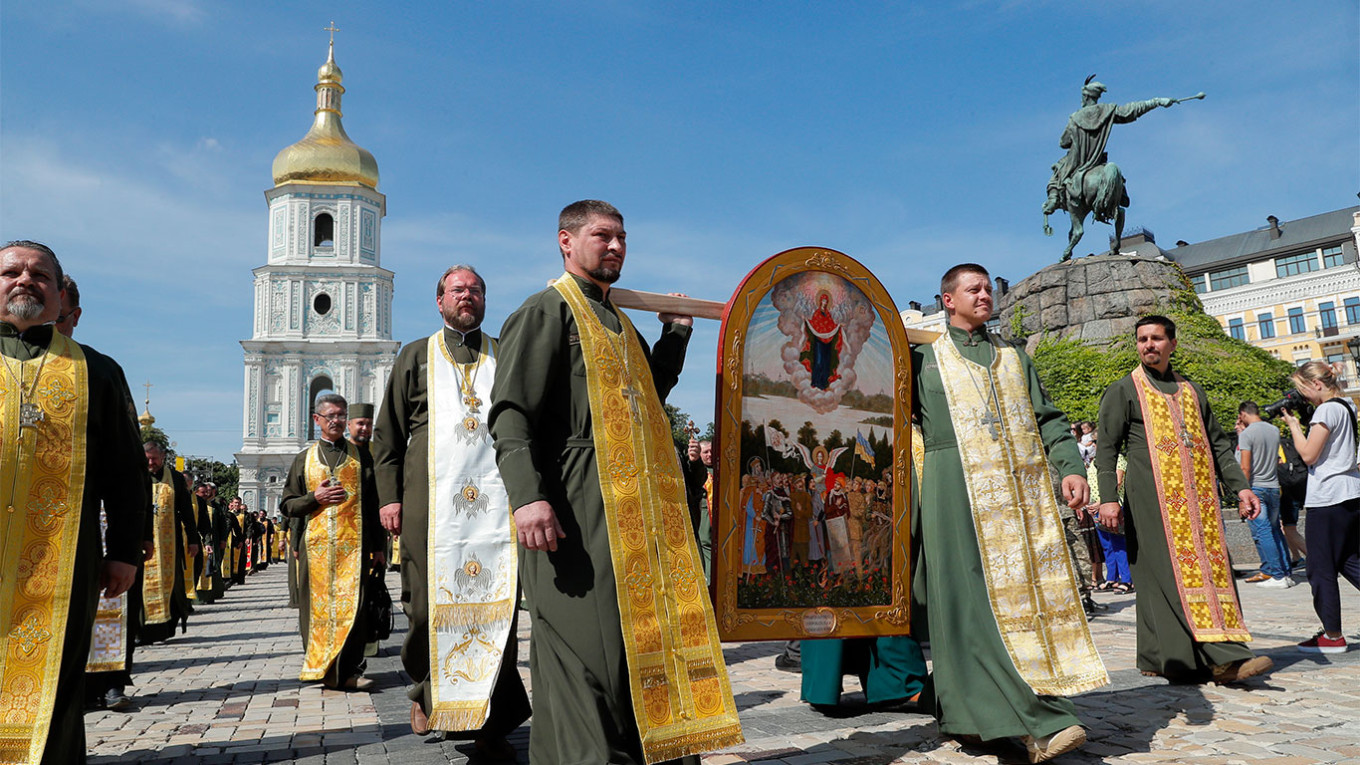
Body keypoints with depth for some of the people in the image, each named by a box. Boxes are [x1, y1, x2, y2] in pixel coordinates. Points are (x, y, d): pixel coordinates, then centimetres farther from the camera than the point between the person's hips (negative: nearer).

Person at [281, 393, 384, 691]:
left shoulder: (360, 456, 11)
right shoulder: (305, 458, 13)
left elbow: (373, 502, 9)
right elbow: (287, 504, 13)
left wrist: (377, 544, 3)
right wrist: (316, 498, -6)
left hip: (353, 541, -1)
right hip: (317, 542, 1)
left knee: (351, 603, -8)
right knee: (319, 604, 2)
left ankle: (348, 670, -5)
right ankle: (319, 666, 13)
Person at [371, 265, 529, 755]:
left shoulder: (505, 357, 17)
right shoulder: (416, 357, 15)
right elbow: (387, 434, 12)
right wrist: (389, 495, 1)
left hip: (496, 501, 0)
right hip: (432, 501, 0)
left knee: (497, 605, -5)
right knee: (429, 603, 0)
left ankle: (492, 722, 3)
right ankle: (427, 694, 25)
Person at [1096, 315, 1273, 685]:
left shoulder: (1191, 390, 20)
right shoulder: (1123, 391, 5)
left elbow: (1217, 443, 22)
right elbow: (1106, 448, -2)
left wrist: (1240, 486, 10)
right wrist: (1108, 498, -13)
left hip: (1198, 497, 5)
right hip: (1153, 498, -5)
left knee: (1212, 567, 0)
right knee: (1174, 571, -13)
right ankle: (1221, 655, -15)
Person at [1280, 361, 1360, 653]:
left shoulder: (1326, 410, -14)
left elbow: (1309, 454, -14)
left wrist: (1293, 424, -3)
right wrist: (1299, 424, 13)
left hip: (1328, 498, -10)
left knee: (1321, 568, -1)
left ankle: (1333, 636, 6)